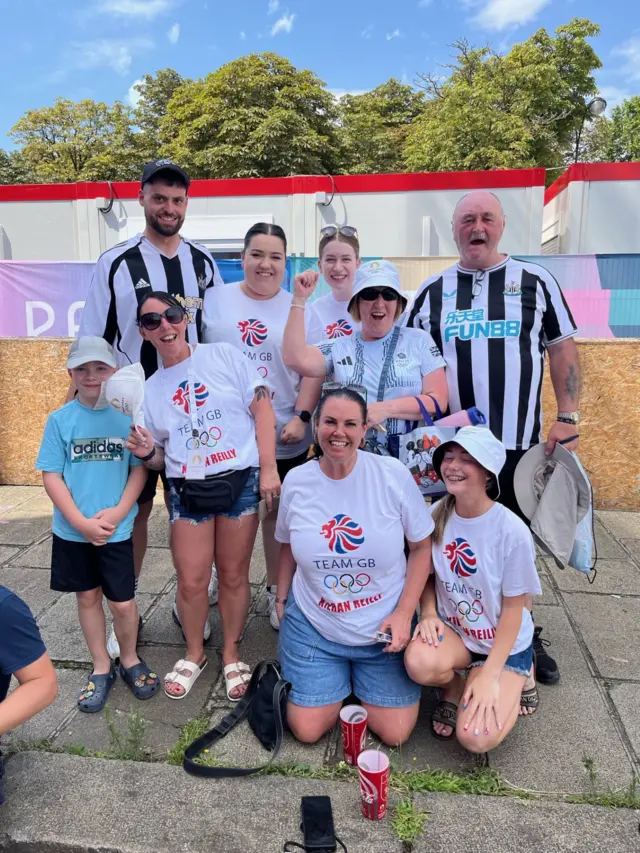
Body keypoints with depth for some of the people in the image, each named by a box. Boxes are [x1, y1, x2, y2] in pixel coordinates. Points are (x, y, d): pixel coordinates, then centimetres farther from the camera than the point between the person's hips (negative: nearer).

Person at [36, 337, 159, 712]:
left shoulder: (128, 416, -6)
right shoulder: (60, 420, -5)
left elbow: (140, 468, -3)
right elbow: (51, 476, -5)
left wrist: (118, 512, -15)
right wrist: (81, 522, -13)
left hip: (117, 530, -1)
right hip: (73, 531, 2)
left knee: (123, 603, 5)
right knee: (88, 597, 16)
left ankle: (130, 660, 33)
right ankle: (101, 668, 34)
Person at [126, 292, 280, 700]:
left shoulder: (224, 355, 0)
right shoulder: (150, 389, 11)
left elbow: (263, 408, -4)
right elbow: (161, 458, 16)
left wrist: (268, 468, -10)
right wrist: (146, 452, -9)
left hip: (239, 481, -2)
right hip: (188, 491, 3)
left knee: (234, 575, 7)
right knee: (191, 581, 3)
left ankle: (231, 655, 29)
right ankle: (194, 654, 30)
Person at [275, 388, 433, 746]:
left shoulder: (393, 474, -16)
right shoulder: (296, 481, -8)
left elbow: (422, 546, -7)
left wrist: (404, 613, -12)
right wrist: (281, 599, 9)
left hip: (384, 625, -1)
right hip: (312, 625, 2)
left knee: (395, 733, 2)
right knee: (308, 731, 3)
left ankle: (357, 677, 30)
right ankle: (339, 677, 32)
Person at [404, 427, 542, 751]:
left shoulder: (512, 532, -22)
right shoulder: (435, 516, -11)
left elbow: (513, 609, -14)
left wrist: (489, 676, -17)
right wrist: (428, 613, -16)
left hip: (503, 644, -2)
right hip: (452, 632, 3)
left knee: (477, 738, -19)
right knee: (419, 661, -31)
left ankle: (515, 681, 13)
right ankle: (452, 688, 6)